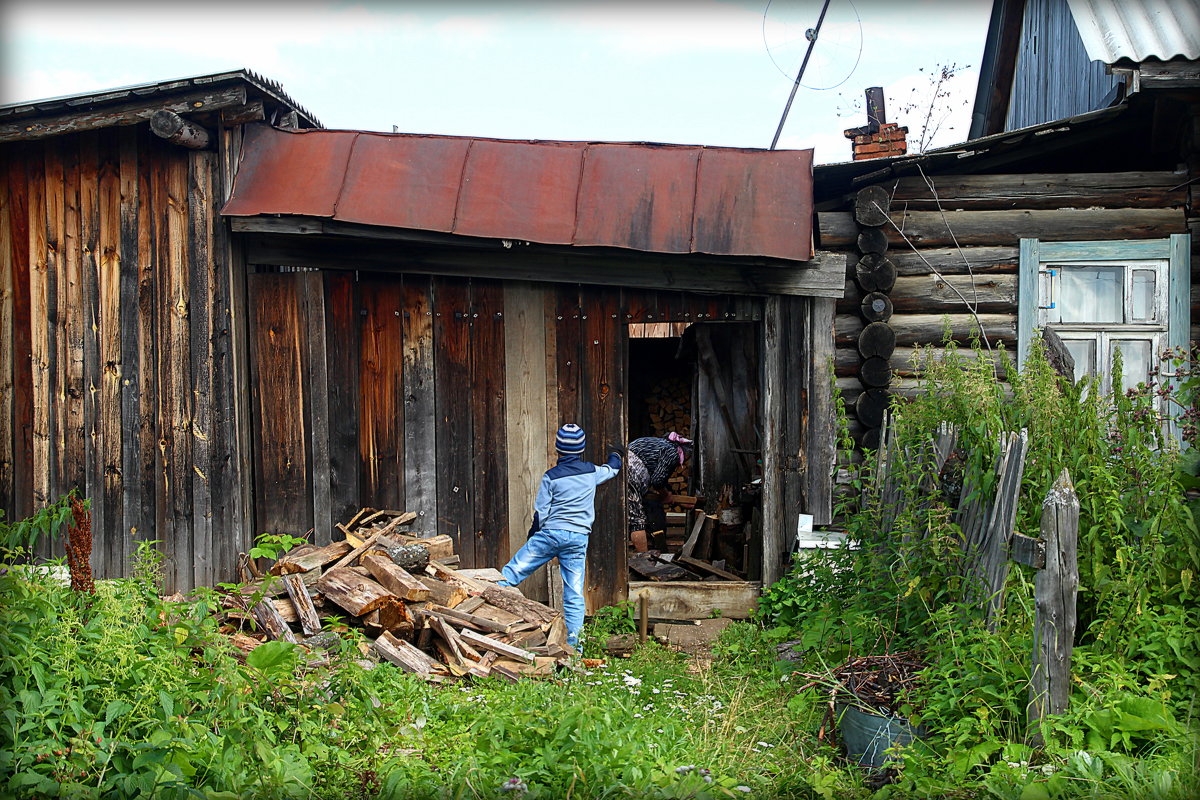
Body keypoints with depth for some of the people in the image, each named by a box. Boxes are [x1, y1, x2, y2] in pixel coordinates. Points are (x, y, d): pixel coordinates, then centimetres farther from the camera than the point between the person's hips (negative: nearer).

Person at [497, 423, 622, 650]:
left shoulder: (551, 476, -4)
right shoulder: (592, 472, 6)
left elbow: (540, 511, -2)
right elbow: (612, 469, 28)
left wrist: (534, 533, 16)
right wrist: (615, 456, 51)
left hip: (550, 533, -3)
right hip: (579, 538, 3)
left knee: (513, 571, 4)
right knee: (574, 595, 5)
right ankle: (573, 644, 6)